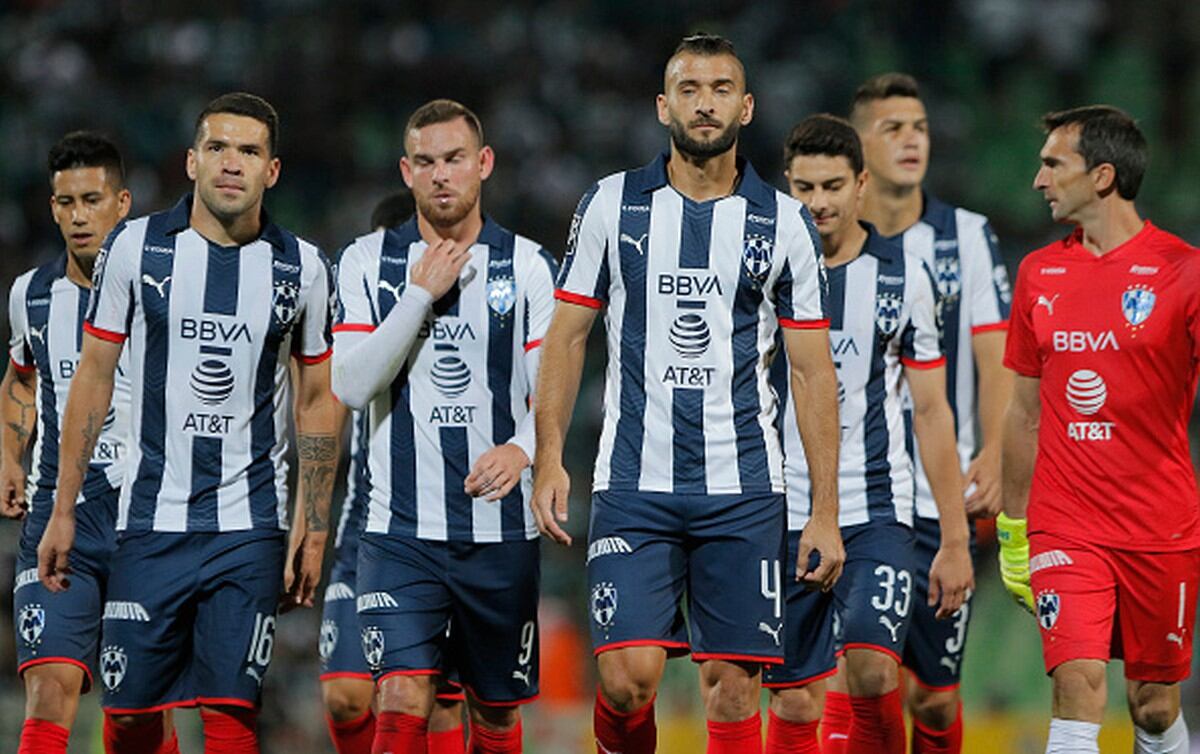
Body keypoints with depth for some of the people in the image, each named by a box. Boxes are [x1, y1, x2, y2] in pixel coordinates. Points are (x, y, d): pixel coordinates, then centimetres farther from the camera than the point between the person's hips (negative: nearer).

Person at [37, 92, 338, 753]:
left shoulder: (301, 268, 3)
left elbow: (316, 402, 11)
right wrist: (63, 511, 4)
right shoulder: (136, 248, 1)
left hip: (251, 525, 0)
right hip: (151, 518, 0)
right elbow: (93, 378, 6)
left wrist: (315, 531, 7)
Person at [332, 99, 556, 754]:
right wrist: (421, 295, -11)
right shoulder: (368, 262, 5)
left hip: (502, 531, 1)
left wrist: (522, 449, -23)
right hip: (400, 531, -1)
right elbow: (351, 386, -6)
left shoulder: (527, 266, 4)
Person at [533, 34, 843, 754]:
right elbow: (568, 336, 10)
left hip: (743, 491, 0)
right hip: (634, 484, 0)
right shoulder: (612, 204, 5)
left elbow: (813, 371, 6)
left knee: (734, 688, -2)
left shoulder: (785, 223, 5)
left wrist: (826, 512, 1)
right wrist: (550, 460, 0)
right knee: (629, 679, -12)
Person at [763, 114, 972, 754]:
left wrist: (954, 541, 4)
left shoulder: (903, 276, 3)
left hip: (876, 511, -1)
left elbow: (932, 413, 7)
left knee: (871, 675, -21)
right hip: (781, 515, 1)